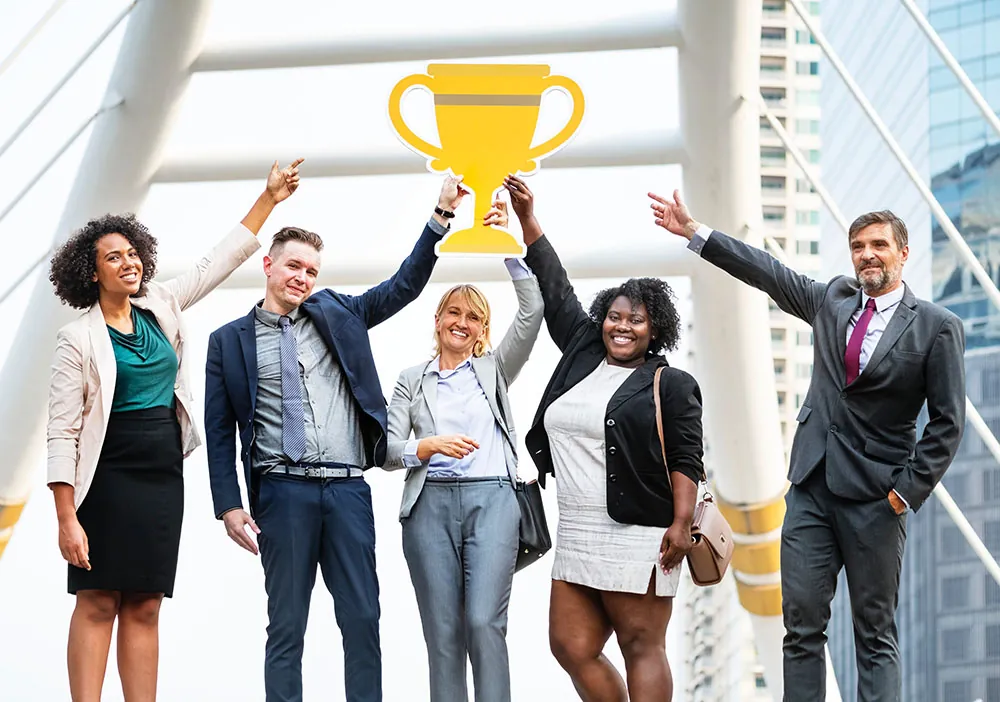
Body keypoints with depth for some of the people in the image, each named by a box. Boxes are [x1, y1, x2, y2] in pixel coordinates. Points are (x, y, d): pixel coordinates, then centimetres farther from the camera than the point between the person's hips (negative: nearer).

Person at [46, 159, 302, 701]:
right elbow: (62, 434, -10)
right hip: (109, 478, -6)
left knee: (144, 608, 4)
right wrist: (67, 519, -17)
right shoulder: (79, 340, -8)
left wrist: (268, 199, 17)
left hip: (163, 478, 6)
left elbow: (217, 264, 19)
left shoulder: (158, 307, 9)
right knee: (98, 602, -9)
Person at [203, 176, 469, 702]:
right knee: (286, 625, 1)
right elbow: (219, 431, 5)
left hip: (348, 488, 2)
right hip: (282, 493, -2)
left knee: (363, 619, 2)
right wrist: (229, 506, -3)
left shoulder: (337, 314, 14)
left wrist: (441, 216, -1)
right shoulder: (230, 341, 7)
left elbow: (404, 286, 9)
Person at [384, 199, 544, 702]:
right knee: (443, 631, -1)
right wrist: (429, 446, -12)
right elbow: (389, 450, 8)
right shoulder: (411, 381, 16)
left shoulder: (495, 369, 15)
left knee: (484, 622, -14)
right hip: (430, 504, 1)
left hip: (490, 499, -1)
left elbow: (532, 310, 2)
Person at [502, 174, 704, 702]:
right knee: (572, 649, 2)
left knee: (642, 649, -5)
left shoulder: (672, 384, 0)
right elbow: (555, 289, 19)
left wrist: (681, 524, -16)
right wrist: (527, 218, 18)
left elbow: (686, 459, -5)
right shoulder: (582, 356, 16)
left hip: (637, 539, -7)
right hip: (576, 536, 7)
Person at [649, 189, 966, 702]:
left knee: (876, 636, 1)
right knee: (801, 626, -1)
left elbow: (947, 423, -4)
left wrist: (907, 490, -9)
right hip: (811, 490, 4)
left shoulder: (937, 327, -4)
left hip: (875, 501, -4)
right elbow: (770, 274, 16)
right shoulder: (834, 300, 10)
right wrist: (694, 233, 13)